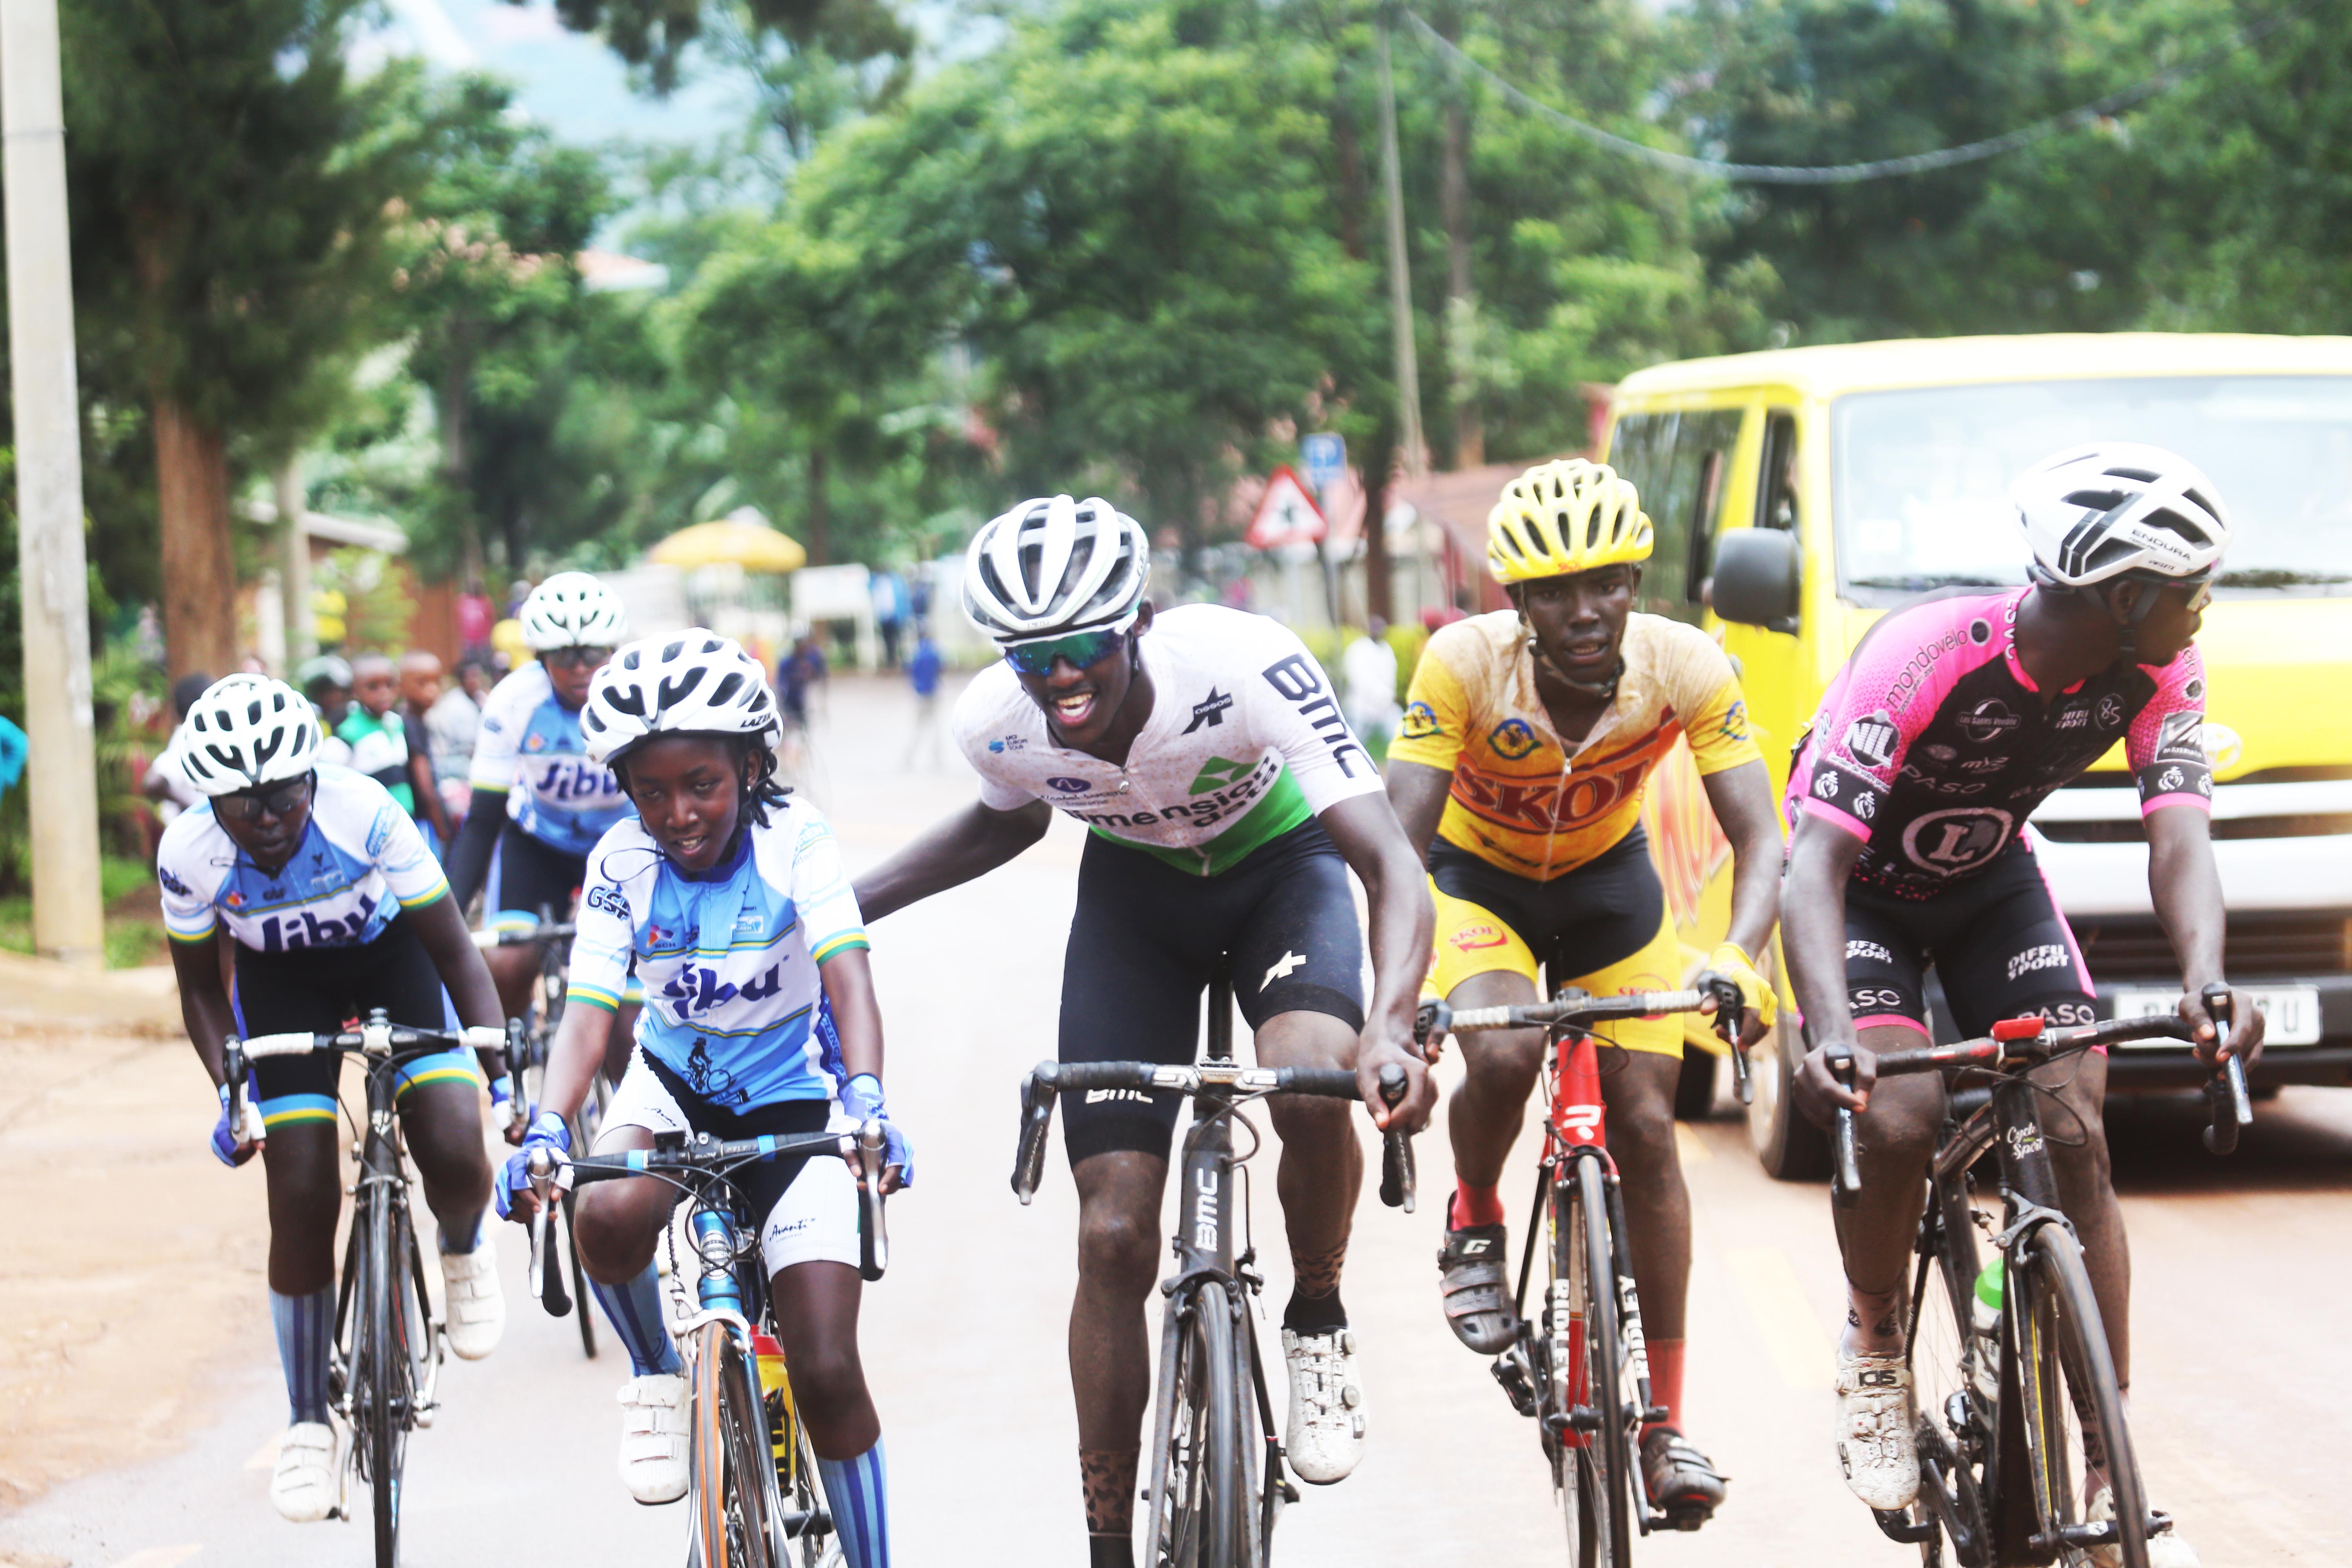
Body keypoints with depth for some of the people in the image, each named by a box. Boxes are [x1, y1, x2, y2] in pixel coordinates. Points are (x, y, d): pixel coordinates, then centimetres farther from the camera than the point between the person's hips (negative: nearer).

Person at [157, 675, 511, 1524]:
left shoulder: (364, 816, -33)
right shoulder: (191, 855, -27)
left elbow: (454, 952, -23)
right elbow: (201, 990, -8)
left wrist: (498, 1067, -32)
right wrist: (232, 1096, -22)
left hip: (387, 955, -1)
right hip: (282, 982, 1)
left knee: (455, 1158, -22)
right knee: (303, 1204, -9)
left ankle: (464, 1250, 15)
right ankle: (308, 1423, 7)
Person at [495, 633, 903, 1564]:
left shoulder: (794, 839, -20)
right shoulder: (624, 863, -15)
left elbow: (848, 979, -31)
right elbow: (590, 1009, -21)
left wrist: (867, 1099, -49)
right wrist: (548, 1127, -40)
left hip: (790, 1099, -2)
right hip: (675, 1080, 2)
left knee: (826, 1372, -10)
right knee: (609, 1214, -34)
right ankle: (658, 1379, -3)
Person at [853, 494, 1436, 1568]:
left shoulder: (1240, 664, -37)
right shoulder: (995, 724, -23)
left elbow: (1390, 861, -41)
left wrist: (1389, 1025, -59)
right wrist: (839, 904, -4)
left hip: (1279, 864, -3)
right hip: (1135, 887, 3)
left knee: (1309, 1086, -35)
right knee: (1111, 1237, -6)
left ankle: (1317, 1322, -4)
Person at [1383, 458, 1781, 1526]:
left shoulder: (1688, 668, -28)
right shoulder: (1463, 664, -32)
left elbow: (1760, 836, -31)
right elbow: (1401, 839, -34)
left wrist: (1740, 956, -51)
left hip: (1608, 879, 2)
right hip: (1476, 878, -2)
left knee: (1646, 1127, -5)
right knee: (1506, 1054, -30)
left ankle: (1667, 1417, 4)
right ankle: (1474, 1226, 3)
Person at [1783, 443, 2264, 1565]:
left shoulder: (2157, 672, -20)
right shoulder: (1923, 659, -36)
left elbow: (2179, 833, -27)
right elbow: (1818, 857, -41)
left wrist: (2206, 981, -49)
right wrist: (1830, 1031, -57)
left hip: (1990, 885, 4)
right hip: (1864, 887, -4)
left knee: (2077, 1134, -13)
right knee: (1898, 1119, -27)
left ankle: (2113, 1474, -9)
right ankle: (1873, 1337, 4)